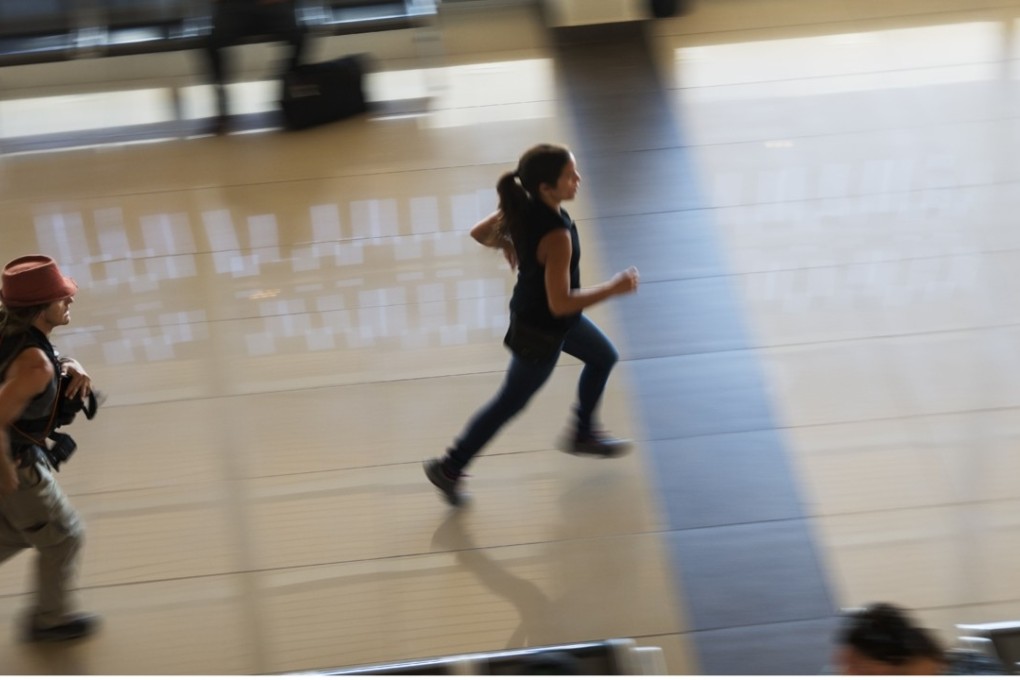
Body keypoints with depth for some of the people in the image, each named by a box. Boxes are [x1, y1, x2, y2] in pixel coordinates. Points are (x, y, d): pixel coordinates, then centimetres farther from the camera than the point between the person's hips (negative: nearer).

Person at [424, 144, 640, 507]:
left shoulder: (521, 207, -14)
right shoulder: (557, 235, -39)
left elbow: (479, 232, -1)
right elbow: (560, 303, -35)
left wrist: (509, 246, 17)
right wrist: (613, 288, -28)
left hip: (532, 310, 9)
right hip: (541, 332, -9)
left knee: (603, 357, 26)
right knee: (510, 404, 12)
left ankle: (583, 434, 44)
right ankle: (450, 468, 28)